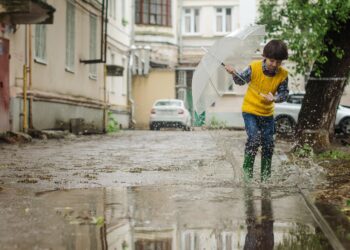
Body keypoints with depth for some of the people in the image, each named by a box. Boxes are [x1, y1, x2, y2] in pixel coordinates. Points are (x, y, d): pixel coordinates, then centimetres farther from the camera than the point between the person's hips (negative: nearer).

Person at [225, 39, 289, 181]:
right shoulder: (254, 68, -16)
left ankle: (265, 175, 21)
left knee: (268, 144, 5)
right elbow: (241, 80, -2)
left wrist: (275, 98, -27)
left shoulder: (283, 75, -11)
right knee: (254, 138, -18)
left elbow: (284, 93, -7)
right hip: (250, 110, -3)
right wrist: (234, 74, -21)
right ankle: (247, 170, -1)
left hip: (267, 113, 3)